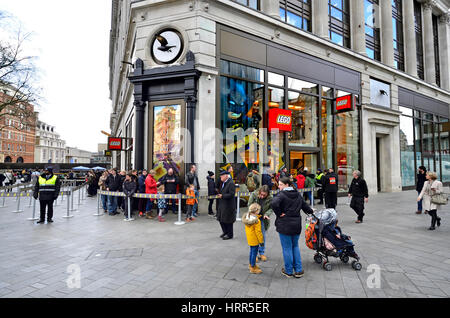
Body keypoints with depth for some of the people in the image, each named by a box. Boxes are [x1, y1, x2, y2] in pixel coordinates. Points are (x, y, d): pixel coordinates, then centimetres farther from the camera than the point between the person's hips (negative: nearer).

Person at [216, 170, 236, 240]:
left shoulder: (231, 183, -17)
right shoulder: (223, 183, 12)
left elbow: (231, 194, -23)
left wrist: (222, 196, -25)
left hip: (228, 205, -9)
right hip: (222, 204, 9)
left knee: (227, 220, 3)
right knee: (221, 219, 15)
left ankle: (229, 235, 19)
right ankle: (225, 232, 35)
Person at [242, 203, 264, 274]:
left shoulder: (247, 217, -7)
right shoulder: (257, 221, -29)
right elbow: (258, 232, -23)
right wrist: (261, 241, -12)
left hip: (249, 239, 8)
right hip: (255, 240, -8)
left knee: (252, 251, 24)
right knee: (254, 253, 6)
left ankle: (251, 264, 40)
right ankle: (253, 268, 19)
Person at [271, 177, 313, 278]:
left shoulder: (282, 194, -14)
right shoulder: (298, 194, 8)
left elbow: (274, 203, -32)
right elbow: (305, 206, 20)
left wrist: (279, 214, -18)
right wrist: (311, 211, 39)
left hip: (285, 225, -6)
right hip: (297, 225, 6)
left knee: (287, 248, 7)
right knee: (295, 246, 20)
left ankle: (288, 271, 20)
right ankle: (298, 270, 23)